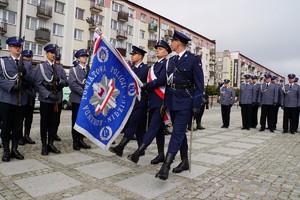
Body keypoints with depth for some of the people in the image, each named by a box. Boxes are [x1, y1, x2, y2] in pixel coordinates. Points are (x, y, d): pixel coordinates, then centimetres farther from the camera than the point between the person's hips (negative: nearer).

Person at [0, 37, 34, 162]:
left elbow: (31, 80, 6)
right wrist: (13, 86, -19)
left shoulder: (27, 64, 15)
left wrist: (24, 73, -13)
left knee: (18, 126, 8)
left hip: (21, 99, 3)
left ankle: (15, 149, 19)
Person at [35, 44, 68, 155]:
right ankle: (44, 145, 15)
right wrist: (48, 94, -18)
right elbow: (38, 84, -7)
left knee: (55, 123, 7)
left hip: (58, 99, 4)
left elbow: (66, 82, 7)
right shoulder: (40, 66, 3)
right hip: (45, 99, -3)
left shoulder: (60, 68, 16)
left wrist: (59, 80, -14)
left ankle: (51, 144, 19)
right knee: (44, 123, 4)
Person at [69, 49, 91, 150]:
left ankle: (81, 140, 16)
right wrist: (83, 93, -17)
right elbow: (72, 83, -12)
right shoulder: (74, 69, 2)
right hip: (77, 99, -4)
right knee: (76, 120, 2)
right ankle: (75, 141, 10)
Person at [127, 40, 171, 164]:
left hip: (161, 101, -9)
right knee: (158, 127, 11)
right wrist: (146, 87, 0)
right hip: (153, 101, 9)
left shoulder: (166, 63, -4)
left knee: (154, 126, -13)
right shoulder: (154, 65, 22)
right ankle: (161, 154, 19)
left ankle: (138, 152, -21)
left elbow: (161, 80, -16)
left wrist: (146, 85, -10)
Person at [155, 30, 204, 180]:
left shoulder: (194, 59, -6)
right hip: (172, 101, 7)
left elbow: (199, 84, -9)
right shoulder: (171, 60, 13)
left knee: (178, 132, -11)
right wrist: (165, 102, 12)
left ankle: (166, 166, -13)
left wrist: (196, 105, -13)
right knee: (180, 132, 13)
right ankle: (184, 162, 25)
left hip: (185, 102, -7)